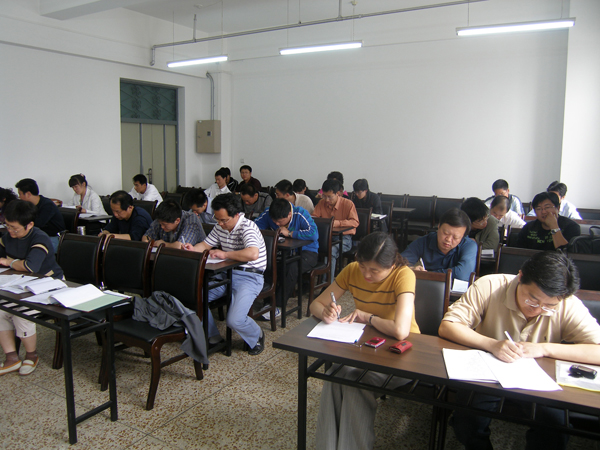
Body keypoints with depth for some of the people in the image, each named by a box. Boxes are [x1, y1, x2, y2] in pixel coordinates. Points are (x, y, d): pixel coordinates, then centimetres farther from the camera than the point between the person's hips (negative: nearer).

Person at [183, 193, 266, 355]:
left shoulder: (247, 227, -18)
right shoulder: (220, 227, 9)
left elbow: (253, 254, -35)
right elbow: (205, 245, 20)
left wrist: (225, 254, -26)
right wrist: (193, 249, -4)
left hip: (250, 277, -8)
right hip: (226, 274, 8)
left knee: (234, 320, -24)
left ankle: (256, 336, 12)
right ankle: (212, 337, 12)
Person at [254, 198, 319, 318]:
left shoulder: (300, 214, -21)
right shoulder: (269, 213, -6)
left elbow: (314, 234, -33)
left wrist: (289, 233, -25)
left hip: (306, 251, -4)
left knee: (292, 267, -36)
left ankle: (277, 306, -22)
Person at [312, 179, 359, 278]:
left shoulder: (348, 204, -5)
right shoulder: (322, 203, 8)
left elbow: (355, 222, -11)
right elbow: (313, 217, 14)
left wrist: (337, 223, -23)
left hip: (344, 238, -4)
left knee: (331, 251, -36)